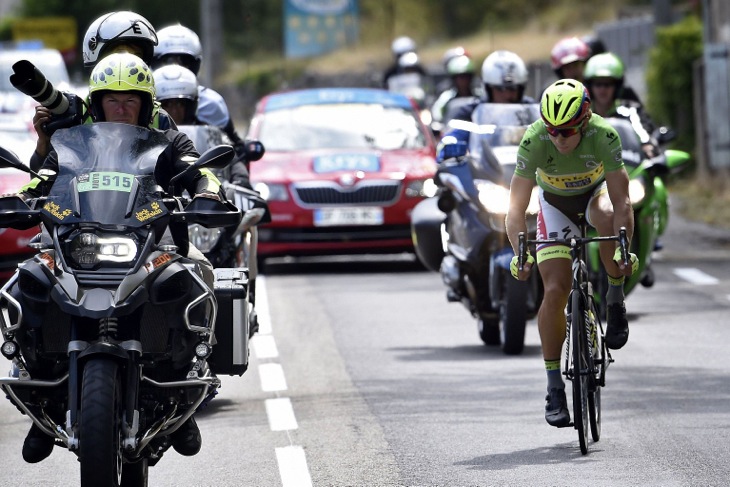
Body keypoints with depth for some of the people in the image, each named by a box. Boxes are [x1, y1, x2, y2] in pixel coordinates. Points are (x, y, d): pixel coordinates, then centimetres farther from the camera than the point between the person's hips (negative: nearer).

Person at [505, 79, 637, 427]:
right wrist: (520, 253, -46)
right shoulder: (533, 141, -32)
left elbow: (621, 202, -34)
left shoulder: (604, 135, -34)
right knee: (555, 291, -13)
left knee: (607, 218, -38)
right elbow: (516, 209, -31)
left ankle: (615, 303, -15)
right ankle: (554, 386, -3)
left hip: (596, 191, -1)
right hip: (556, 202, 1)